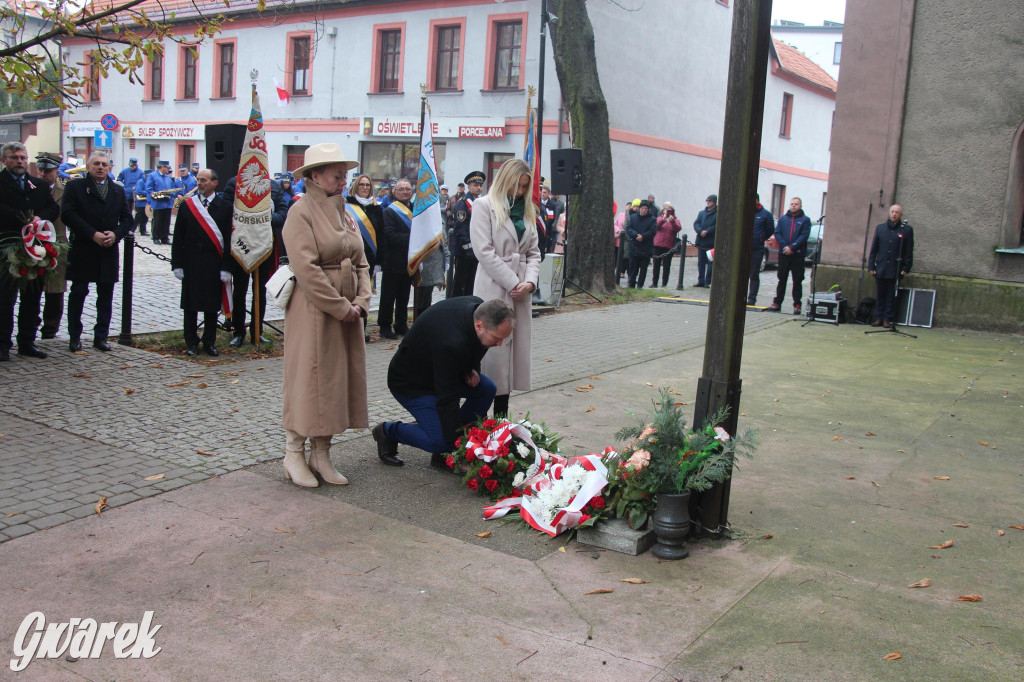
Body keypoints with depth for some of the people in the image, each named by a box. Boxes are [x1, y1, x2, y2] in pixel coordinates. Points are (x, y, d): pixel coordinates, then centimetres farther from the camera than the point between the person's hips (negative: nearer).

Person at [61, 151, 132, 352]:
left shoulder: (118, 191, 14)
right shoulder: (74, 187, 2)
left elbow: (127, 218, 10)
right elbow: (68, 214, -9)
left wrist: (115, 234, -10)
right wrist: (93, 234, -17)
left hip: (109, 251, 3)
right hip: (82, 250, -3)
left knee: (106, 295, 6)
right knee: (78, 292, 2)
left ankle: (101, 336, 15)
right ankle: (74, 336, 12)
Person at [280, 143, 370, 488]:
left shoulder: (343, 213, 14)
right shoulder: (301, 212, -9)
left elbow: (361, 264, 14)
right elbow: (307, 269, -18)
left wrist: (360, 302, -2)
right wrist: (340, 307, -16)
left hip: (347, 312, 7)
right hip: (314, 311, -7)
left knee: (339, 379, 9)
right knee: (309, 379, -1)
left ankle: (321, 455, 19)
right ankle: (294, 453, 13)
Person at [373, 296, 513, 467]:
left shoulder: (481, 310, -15)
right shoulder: (451, 343, -40)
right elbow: (447, 401, -35)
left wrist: (471, 369, -9)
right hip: (410, 382, -9)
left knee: (487, 388, -10)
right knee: (441, 440, -20)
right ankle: (387, 430, 7)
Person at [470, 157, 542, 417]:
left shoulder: (528, 210, 18)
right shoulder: (484, 205, -1)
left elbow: (533, 252, 15)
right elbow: (484, 251, -10)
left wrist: (530, 281, -3)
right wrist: (513, 283, -13)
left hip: (521, 291, 6)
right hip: (494, 288, -6)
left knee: (516, 348, 6)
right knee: (493, 349, -8)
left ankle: (502, 413, 13)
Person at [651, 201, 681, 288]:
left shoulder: (675, 220, 7)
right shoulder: (660, 218, 9)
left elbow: (678, 228, -13)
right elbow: (656, 226, -11)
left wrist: (672, 221, -29)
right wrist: (663, 219, -28)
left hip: (669, 246, -1)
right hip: (658, 245, 1)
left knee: (666, 265, 0)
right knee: (656, 264, 5)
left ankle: (664, 283, 7)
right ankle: (654, 283, 14)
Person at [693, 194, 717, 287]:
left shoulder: (718, 214, -3)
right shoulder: (702, 213, 17)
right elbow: (696, 224, 7)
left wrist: (707, 231, -18)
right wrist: (700, 231, -12)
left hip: (711, 242, -6)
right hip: (701, 241, 6)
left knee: (710, 262, -4)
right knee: (701, 262, 9)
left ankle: (707, 282, 0)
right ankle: (701, 281, 16)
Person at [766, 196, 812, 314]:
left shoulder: (805, 220, 3)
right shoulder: (783, 219, 12)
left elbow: (804, 236, -7)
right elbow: (777, 233, 3)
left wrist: (792, 247, -16)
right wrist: (784, 246, -11)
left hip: (798, 255, -3)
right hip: (783, 254, 3)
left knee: (797, 281, 1)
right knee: (782, 280, 8)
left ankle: (797, 305, 5)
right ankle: (777, 303, 12)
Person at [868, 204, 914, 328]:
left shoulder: (907, 230, 2)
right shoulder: (880, 228, 9)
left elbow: (909, 251, 2)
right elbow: (873, 249, 10)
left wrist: (906, 268, -4)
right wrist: (871, 266, 5)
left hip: (896, 270, -2)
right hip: (880, 268, 2)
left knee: (891, 296, 3)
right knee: (880, 295, 6)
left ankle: (888, 319, 8)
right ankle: (879, 318, 13)